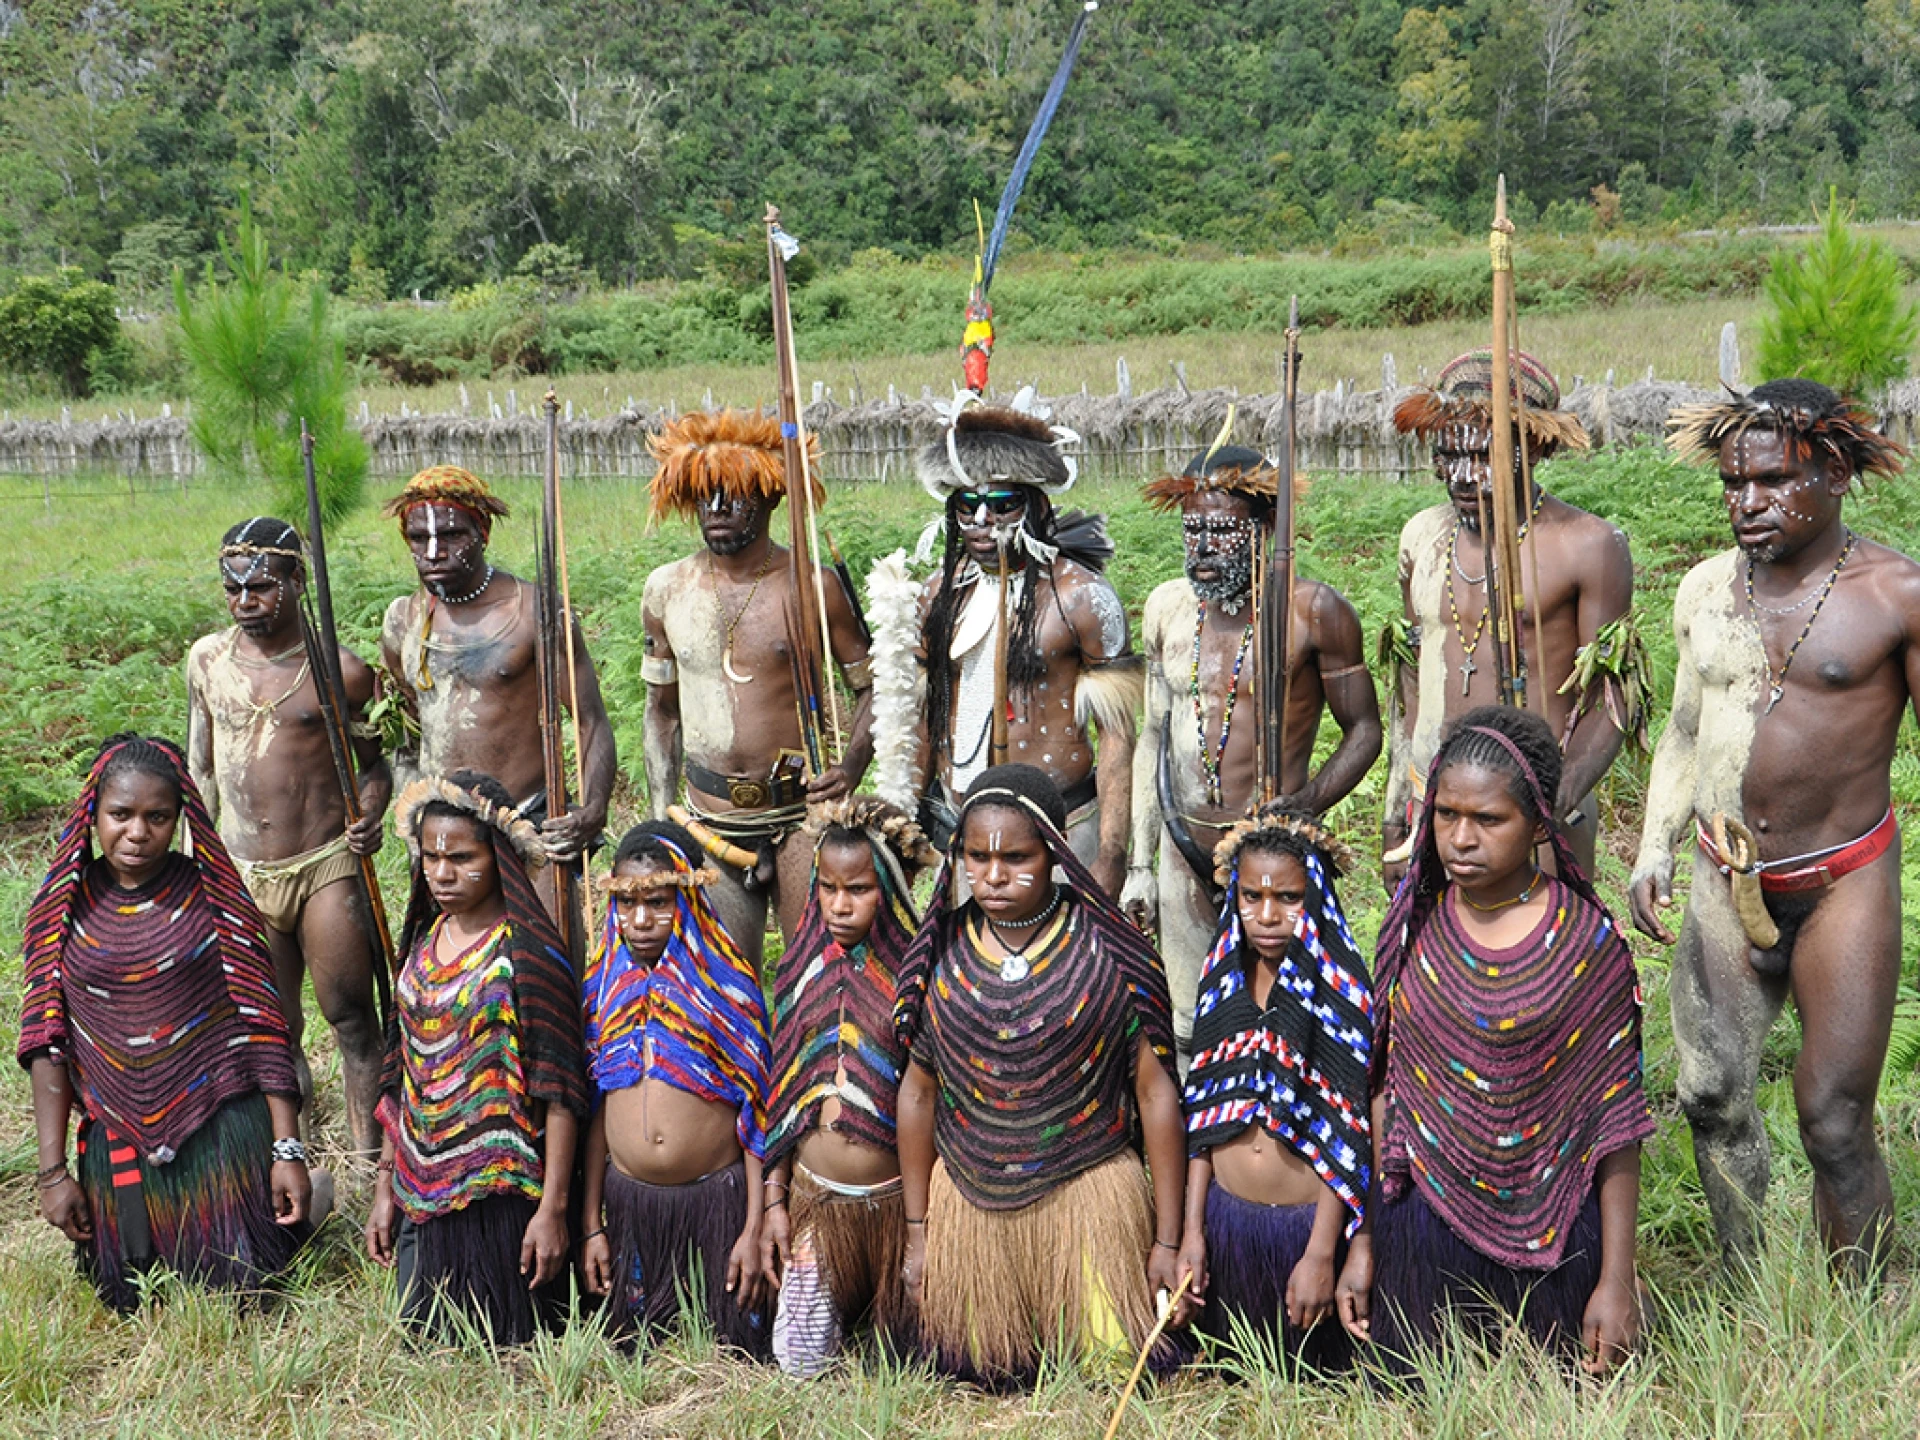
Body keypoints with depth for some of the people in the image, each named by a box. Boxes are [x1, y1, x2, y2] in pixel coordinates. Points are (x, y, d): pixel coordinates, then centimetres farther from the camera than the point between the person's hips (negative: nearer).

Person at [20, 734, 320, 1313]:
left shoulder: (211, 895, -7)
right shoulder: (64, 906, -1)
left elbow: (261, 1021, -7)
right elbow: (48, 1040, 1)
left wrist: (288, 1150, -10)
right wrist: (52, 1171, -2)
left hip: (224, 1130, -3)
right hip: (119, 1143, 3)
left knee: (239, 1294, 1)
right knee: (130, 1303, 10)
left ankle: (299, 1200, 30)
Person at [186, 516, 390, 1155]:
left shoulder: (340, 670, -6)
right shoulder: (208, 659, 4)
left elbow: (372, 765, 4)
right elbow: (200, 768, 14)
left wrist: (371, 813, -17)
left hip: (326, 867, -3)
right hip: (242, 874, 3)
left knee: (350, 1016, 0)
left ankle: (369, 1155, 9)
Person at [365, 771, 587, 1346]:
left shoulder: (526, 951, -12)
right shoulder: (424, 941, 8)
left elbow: (559, 1089, -14)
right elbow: (402, 1075, 14)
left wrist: (553, 1208, -17)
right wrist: (385, 1185, 13)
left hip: (500, 1192, -6)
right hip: (421, 1190, 6)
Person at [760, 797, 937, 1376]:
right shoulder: (803, 966, 3)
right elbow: (784, 1093, 8)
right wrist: (774, 1198, 7)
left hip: (897, 1198, -3)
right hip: (814, 1197, 3)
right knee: (801, 1358, 3)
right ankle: (840, 1305, 35)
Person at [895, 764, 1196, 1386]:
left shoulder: (1109, 954, -10)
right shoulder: (941, 954, -2)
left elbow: (1156, 1092, -7)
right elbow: (918, 1091, 4)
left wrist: (1169, 1241, -7)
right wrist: (918, 1234, 5)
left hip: (1088, 1191, -2)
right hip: (969, 1200, 2)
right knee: (985, 1374, 10)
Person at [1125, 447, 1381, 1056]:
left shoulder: (1312, 610, -10)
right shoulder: (1167, 606, 5)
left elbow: (1364, 730, -4)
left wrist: (1301, 808, -20)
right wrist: (1140, 863, 11)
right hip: (1183, 853, 4)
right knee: (1191, 1032, 11)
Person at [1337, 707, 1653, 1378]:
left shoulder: (1586, 941, -9)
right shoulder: (1413, 925, 0)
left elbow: (1615, 1122, -6)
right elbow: (1385, 1086, 5)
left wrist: (1617, 1280, -6)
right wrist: (1363, 1240, 6)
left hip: (1548, 1238, -2)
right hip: (1419, 1235, 2)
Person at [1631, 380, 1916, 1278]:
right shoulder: (1706, 589, 6)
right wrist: (1653, 853, 8)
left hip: (1843, 884, -4)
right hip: (1725, 883, 5)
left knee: (1834, 1122, -3)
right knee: (1711, 1096, 7)